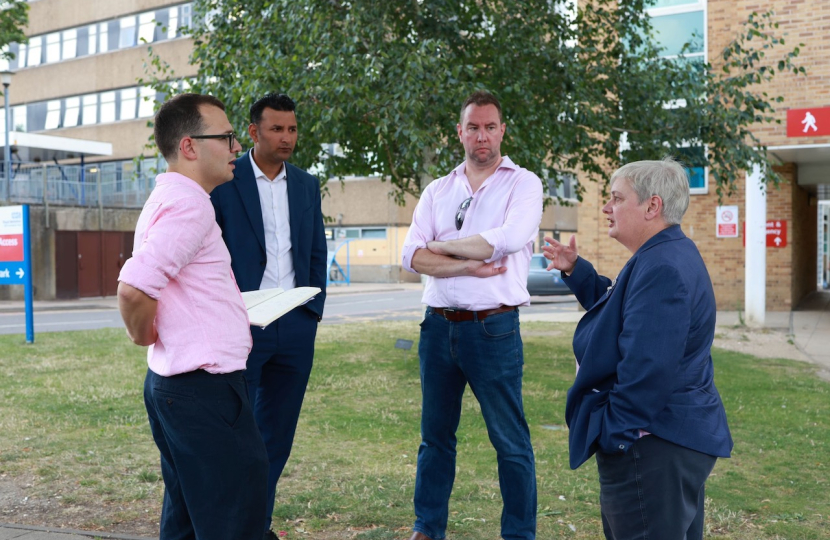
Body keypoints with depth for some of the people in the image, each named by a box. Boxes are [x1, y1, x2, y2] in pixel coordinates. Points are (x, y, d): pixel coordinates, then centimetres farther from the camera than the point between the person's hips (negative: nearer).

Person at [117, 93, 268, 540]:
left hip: (171, 382, 11)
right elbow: (133, 288, -29)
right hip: (204, 387, -11)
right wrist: (145, 336, -10)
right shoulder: (190, 203, -17)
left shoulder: (166, 198, 15)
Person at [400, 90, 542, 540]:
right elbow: (412, 256, 0)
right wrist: (469, 265, -14)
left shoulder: (523, 184, 0)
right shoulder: (437, 191, 12)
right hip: (438, 326, 5)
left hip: (492, 328, -4)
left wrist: (441, 245, -6)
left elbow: (506, 240, -18)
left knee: (511, 441, 3)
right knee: (435, 434, 15)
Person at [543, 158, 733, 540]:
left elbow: (646, 369, -29)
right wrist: (576, 270, 17)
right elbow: (618, 311, 25)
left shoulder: (662, 269, -24)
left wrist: (616, 435, -22)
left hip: (654, 447, -12)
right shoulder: (665, 257, 12)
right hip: (672, 437, 12)